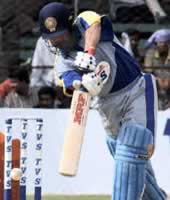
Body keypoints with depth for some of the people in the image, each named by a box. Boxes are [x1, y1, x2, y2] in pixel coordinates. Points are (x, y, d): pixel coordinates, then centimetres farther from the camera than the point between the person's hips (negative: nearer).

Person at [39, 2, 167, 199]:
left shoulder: (84, 23, -7)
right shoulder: (63, 64, 1)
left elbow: (94, 24, -34)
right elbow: (71, 81, -22)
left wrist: (89, 52, -52)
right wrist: (85, 85, -47)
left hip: (137, 91, -6)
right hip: (109, 105, 6)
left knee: (132, 154, -17)